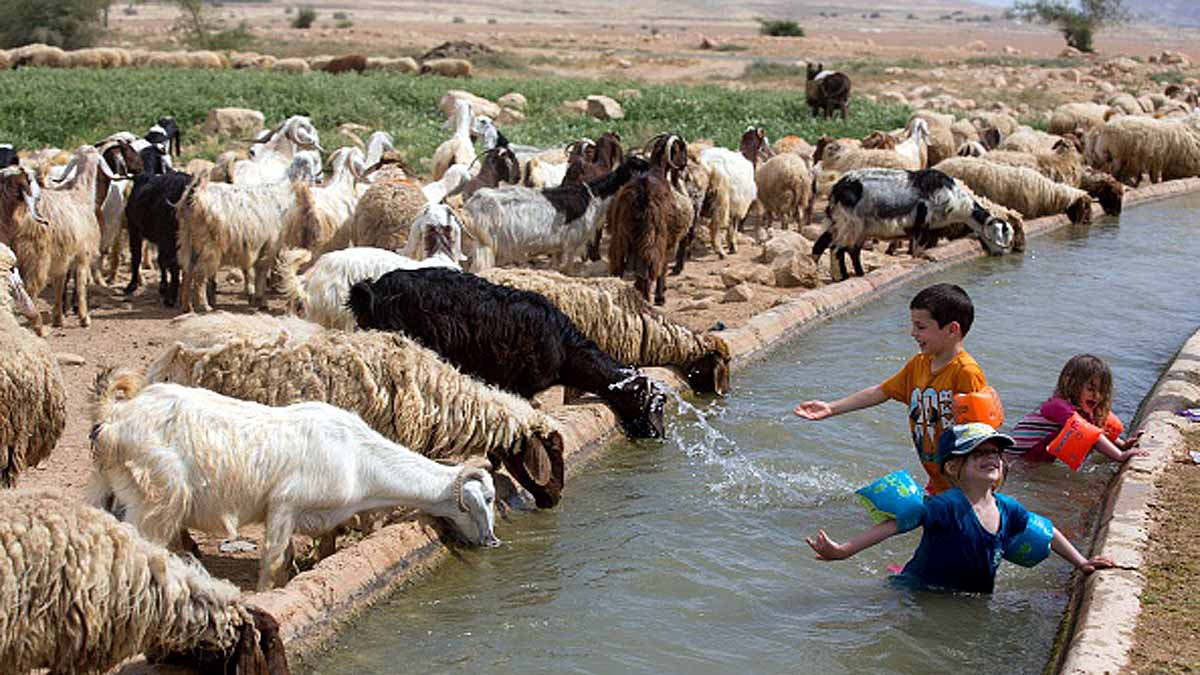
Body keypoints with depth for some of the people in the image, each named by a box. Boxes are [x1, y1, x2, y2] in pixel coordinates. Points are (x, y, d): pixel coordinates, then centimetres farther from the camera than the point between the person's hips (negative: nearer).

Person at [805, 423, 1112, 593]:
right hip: (921, 594, -7)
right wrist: (843, 550, -32)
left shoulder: (1007, 508, 0)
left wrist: (1081, 562, 16)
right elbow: (895, 524, -26)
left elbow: (1048, 532, 16)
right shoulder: (946, 507, -21)